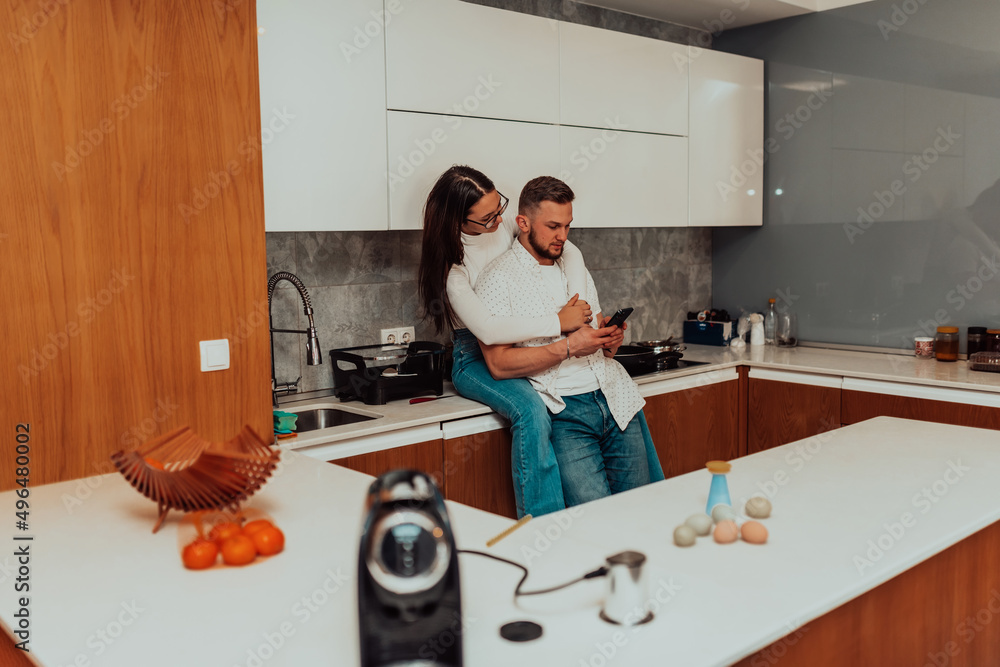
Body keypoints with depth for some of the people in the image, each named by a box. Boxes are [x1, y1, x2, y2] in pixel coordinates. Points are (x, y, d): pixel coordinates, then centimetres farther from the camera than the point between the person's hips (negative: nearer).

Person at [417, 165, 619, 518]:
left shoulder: (505, 224, 0)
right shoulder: (450, 260, -17)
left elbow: (570, 251, -2)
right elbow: (487, 330, -30)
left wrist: (576, 307, -18)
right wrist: (559, 322, -28)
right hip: (475, 359, -6)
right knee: (531, 410, -37)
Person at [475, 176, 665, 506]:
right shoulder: (498, 278, -2)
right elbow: (499, 364, -11)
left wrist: (610, 342, 2)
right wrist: (569, 347, -16)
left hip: (616, 395, 6)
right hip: (564, 411, -6)